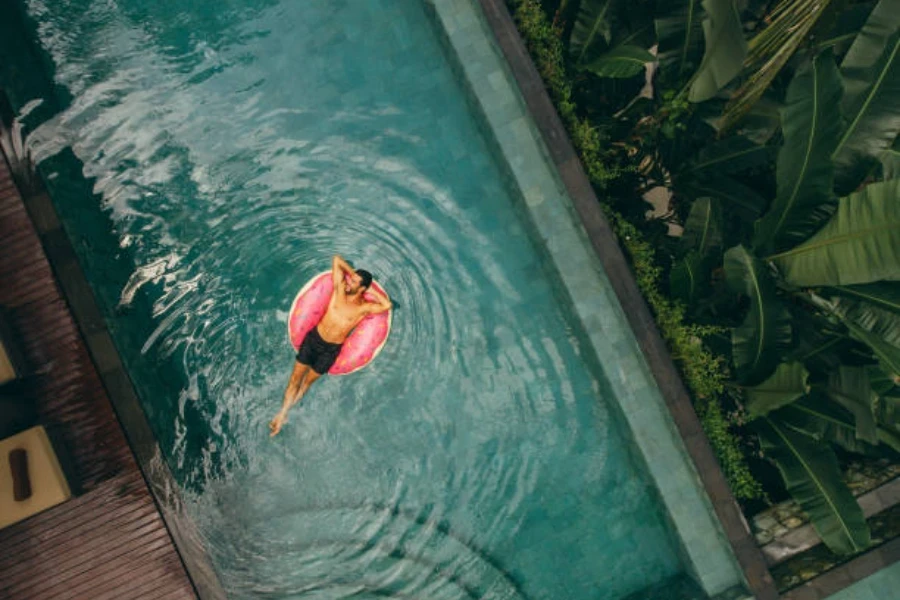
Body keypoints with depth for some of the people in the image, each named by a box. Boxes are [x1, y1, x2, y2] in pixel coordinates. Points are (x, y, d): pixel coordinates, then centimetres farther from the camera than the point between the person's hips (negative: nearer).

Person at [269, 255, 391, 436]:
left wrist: (372, 291, -19)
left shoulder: (364, 308, -13)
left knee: (308, 380, 11)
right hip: (313, 337, 2)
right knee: (296, 377, 4)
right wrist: (352, 272, -3)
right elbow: (336, 259, 0)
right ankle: (282, 414, 16)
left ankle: (288, 409, 30)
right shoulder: (340, 288, -4)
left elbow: (387, 305, -31)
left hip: (330, 350, -2)